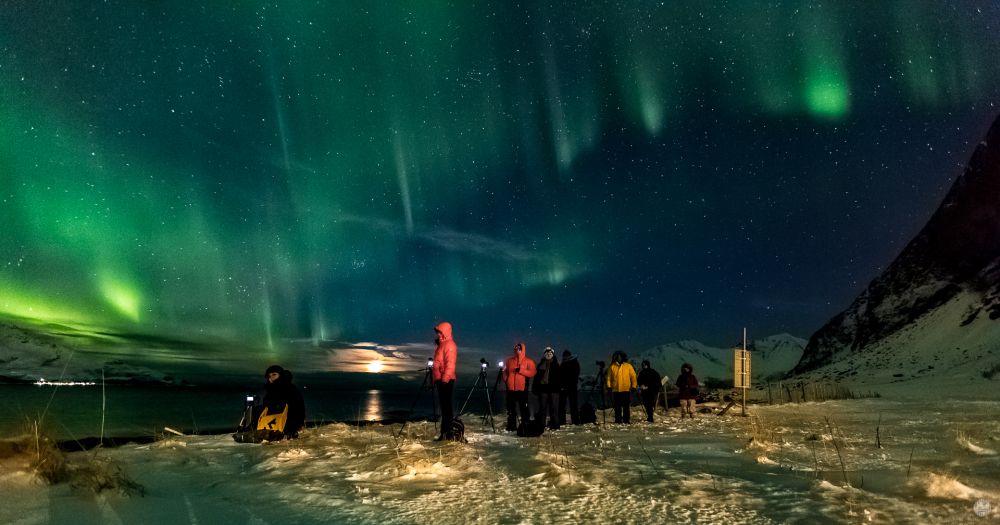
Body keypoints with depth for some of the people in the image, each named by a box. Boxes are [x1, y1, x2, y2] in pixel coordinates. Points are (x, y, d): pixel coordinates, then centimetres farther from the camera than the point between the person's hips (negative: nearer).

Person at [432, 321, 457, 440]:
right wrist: (436, 379, 23)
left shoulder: (449, 345, -12)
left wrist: (444, 379, -25)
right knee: (444, 406, 11)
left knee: (447, 406, -8)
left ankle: (446, 433, -7)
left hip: (445, 381, -10)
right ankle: (445, 432, 15)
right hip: (440, 380, 10)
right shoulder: (442, 344, 19)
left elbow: (450, 364, -21)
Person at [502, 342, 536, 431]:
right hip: (511, 388, 4)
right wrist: (506, 381, 4)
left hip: (522, 388, -4)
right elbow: (505, 372, 19)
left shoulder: (528, 361, 0)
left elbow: (532, 373, -10)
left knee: (524, 408, -4)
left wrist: (521, 370, -19)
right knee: (511, 408, 8)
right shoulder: (509, 360, 11)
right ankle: (511, 427, 15)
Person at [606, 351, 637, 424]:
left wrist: (633, 386, -2)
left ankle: (626, 420, 4)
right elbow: (609, 377, 7)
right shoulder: (612, 367, 7)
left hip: (626, 390, -1)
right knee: (617, 406, 3)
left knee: (626, 406, 0)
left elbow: (633, 376, 4)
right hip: (616, 390, 1)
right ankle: (618, 420, 8)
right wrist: (609, 386, -3)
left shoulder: (628, 366, 4)